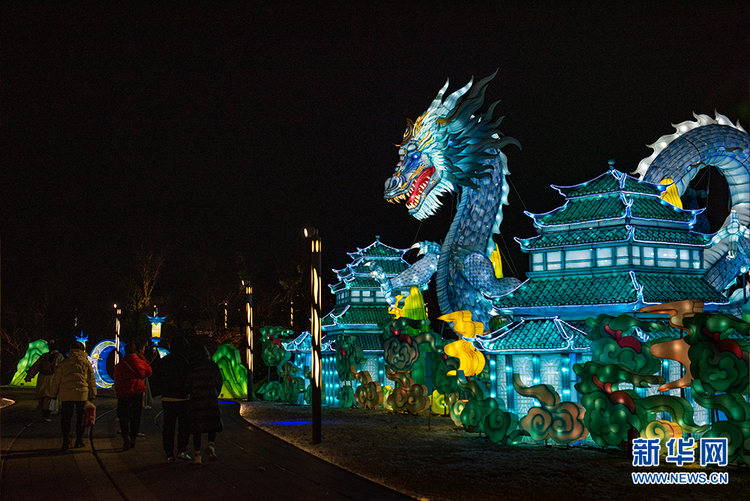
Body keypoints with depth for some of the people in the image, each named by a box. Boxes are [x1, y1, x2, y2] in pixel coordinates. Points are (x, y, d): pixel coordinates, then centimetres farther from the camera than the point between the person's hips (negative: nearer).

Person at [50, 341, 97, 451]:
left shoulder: (64, 363, 11)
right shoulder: (86, 362, 9)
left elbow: (56, 379, 11)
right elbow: (91, 380, 10)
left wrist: (54, 394, 18)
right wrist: (92, 395, 15)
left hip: (66, 394, 1)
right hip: (82, 394, -1)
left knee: (65, 419, 6)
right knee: (80, 419, 10)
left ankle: (66, 442, 2)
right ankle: (79, 441, 12)